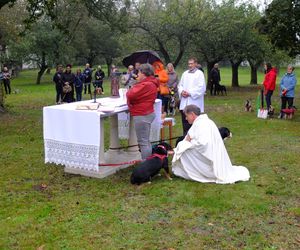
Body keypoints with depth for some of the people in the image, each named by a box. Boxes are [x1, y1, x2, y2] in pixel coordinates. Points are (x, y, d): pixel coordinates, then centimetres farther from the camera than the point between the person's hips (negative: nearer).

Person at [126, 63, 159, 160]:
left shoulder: (146, 85, -21)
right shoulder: (151, 83, 15)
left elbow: (131, 95, -25)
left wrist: (130, 90, -4)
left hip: (142, 115, -11)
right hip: (147, 113, 11)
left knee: (143, 142, -5)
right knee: (146, 141, 19)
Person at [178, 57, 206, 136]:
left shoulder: (199, 73, -3)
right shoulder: (185, 73, 15)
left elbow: (201, 88, -11)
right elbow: (180, 85, 18)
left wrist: (190, 93, -15)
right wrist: (181, 91, -4)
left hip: (194, 102, -5)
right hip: (184, 103, 5)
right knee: (185, 121, 7)